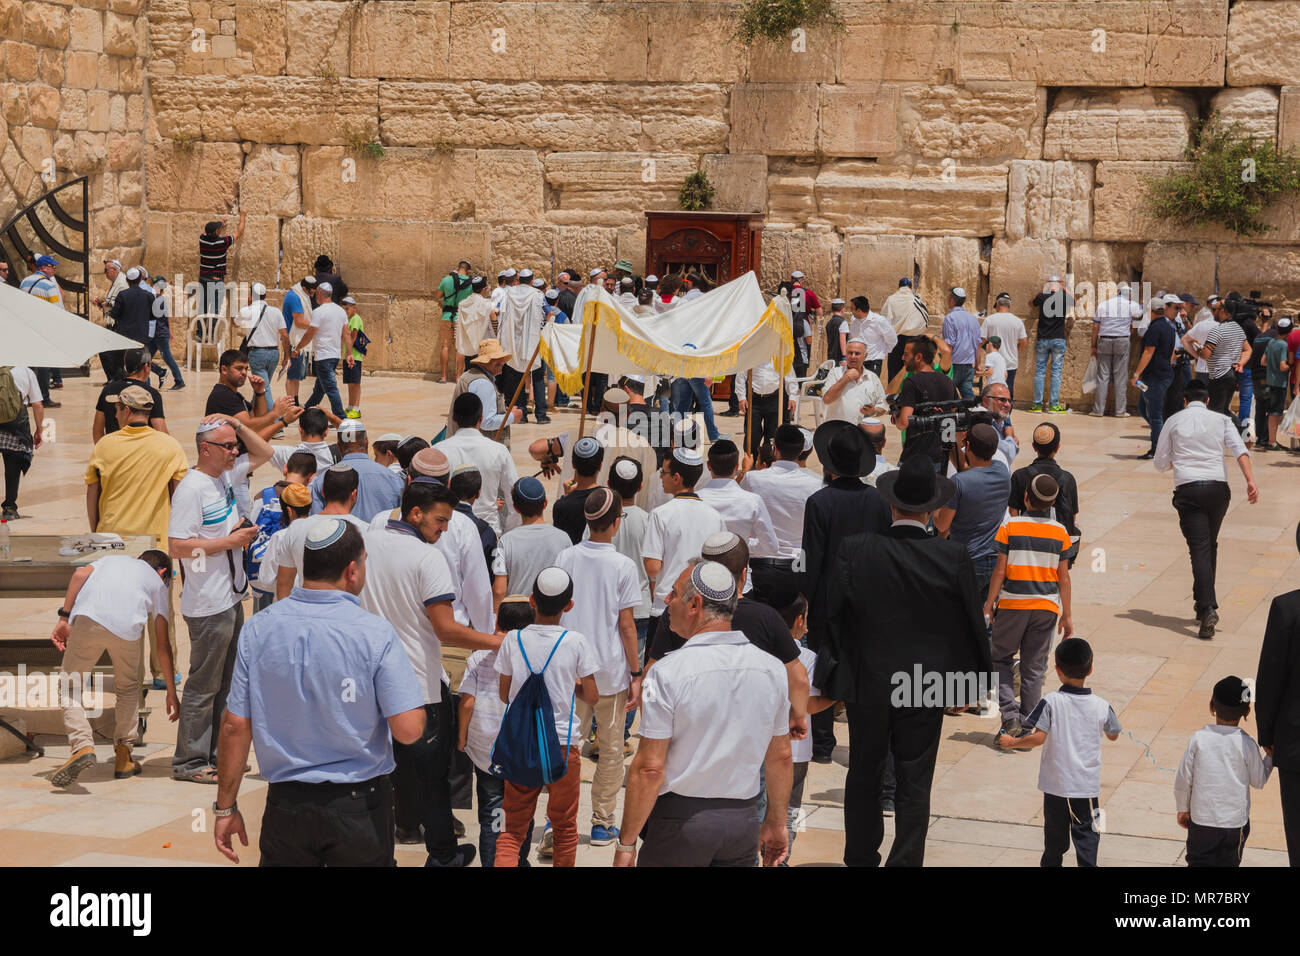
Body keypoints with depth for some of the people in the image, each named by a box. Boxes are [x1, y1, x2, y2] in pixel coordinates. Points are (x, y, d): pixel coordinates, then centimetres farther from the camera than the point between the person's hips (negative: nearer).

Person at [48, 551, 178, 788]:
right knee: (128, 688, 25)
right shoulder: (157, 582, 32)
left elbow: (80, 574, 13)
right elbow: (162, 646, 28)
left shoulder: (111, 559, 37)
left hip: (87, 618, 0)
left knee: (69, 688, 11)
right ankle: (123, 757, 23)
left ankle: (82, 745, -11)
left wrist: (64, 619, 11)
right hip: (126, 627, 0)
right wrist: (171, 693, 32)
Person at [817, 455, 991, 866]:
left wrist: (832, 675, 4)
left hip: (866, 684, 1)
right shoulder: (955, 557, -11)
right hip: (926, 691, -1)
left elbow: (833, 614, -8)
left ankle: (860, 858, 30)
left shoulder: (854, 550, -12)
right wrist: (975, 680, 9)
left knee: (864, 778, 18)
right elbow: (972, 624, -4)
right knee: (914, 786, 7)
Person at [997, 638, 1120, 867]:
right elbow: (1113, 735, 11)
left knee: (1055, 833, 14)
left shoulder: (1051, 702, -14)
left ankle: (1051, 863, 27)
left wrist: (1011, 742, -3)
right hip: (1087, 785, 1)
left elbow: (1038, 738, -19)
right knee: (1086, 834, 6)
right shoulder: (1101, 707, -6)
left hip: (1056, 784, -1)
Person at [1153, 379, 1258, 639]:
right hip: (1217, 486, 2)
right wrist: (1251, 481, -13)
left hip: (1187, 489, -2)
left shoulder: (1174, 421, 10)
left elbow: (1160, 463, 12)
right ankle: (1204, 604, 23)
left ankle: (1208, 609, -25)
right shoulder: (1221, 420, 12)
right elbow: (1239, 449, -4)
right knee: (1211, 546, 19)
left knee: (1200, 548, -9)